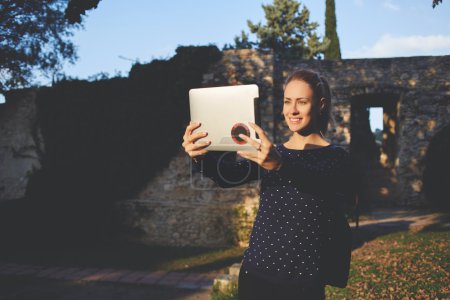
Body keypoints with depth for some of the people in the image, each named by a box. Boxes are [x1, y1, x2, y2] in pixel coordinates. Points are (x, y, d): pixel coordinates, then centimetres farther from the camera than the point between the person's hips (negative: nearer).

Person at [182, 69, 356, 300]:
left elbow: (319, 183, -26)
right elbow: (230, 174, -9)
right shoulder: (270, 154, 9)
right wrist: (201, 158, -30)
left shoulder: (335, 157, -3)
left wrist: (280, 165, -44)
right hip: (255, 272, 4)